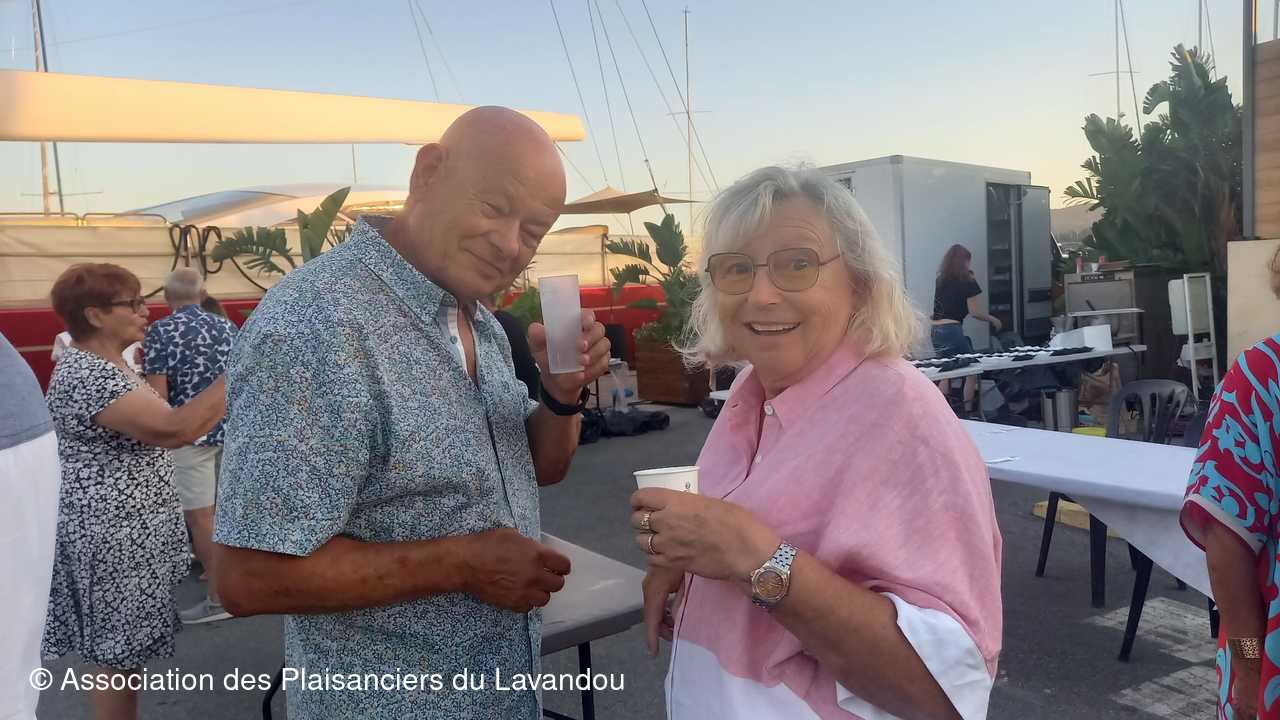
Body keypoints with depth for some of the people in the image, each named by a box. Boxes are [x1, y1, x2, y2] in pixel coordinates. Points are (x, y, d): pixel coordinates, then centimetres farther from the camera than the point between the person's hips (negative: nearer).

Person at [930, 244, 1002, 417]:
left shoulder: (941, 281, 11)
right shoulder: (967, 282, -4)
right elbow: (973, 311, -4)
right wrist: (993, 319, 12)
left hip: (935, 330, 6)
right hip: (952, 330, -6)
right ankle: (969, 410, 4)